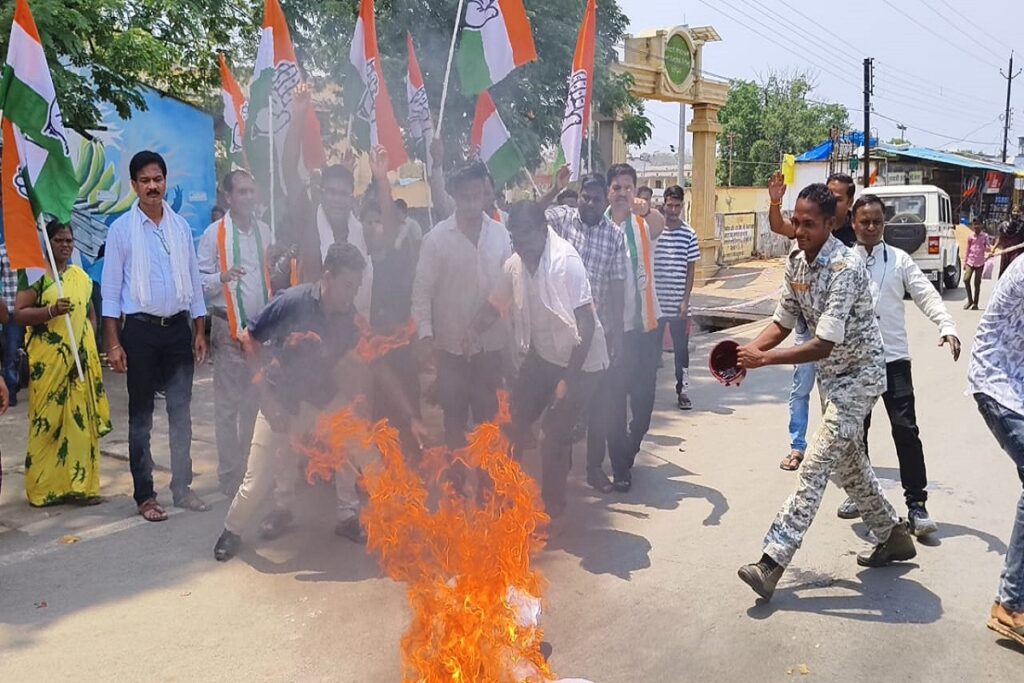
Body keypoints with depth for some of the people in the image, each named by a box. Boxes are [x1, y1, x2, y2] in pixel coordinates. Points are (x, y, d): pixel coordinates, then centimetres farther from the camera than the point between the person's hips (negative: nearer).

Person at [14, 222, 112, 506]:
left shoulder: (81, 275, 15)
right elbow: (19, 313, -7)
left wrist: (90, 344, 9)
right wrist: (51, 311, -21)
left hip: (81, 358, 5)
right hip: (48, 360, -5)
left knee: (81, 419, 4)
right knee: (47, 421, -1)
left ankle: (80, 484, 11)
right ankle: (44, 487, 9)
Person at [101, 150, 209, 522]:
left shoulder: (181, 226, 8)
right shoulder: (122, 229, -3)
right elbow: (111, 288, -4)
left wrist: (200, 331, 6)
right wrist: (113, 342, -9)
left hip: (178, 327, 3)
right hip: (140, 328, -3)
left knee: (181, 411, 9)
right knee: (141, 415, 4)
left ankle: (182, 487, 20)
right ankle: (144, 495, 13)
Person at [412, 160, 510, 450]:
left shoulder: (500, 233, 1)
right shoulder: (437, 237, -6)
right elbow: (422, 289, -5)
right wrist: (425, 333, -15)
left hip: (491, 342, 2)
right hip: (452, 343, -2)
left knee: (489, 415, 13)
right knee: (454, 417, 10)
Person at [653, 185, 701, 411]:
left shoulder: (689, 234, 0)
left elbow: (691, 269, 3)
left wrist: (685, 300, -4)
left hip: (678, 304, 0)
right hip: (655, 302, 0)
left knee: (681, 348, 4)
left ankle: (683, 391, 13)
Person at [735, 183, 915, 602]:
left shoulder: (845, 269, -27)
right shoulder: (796, 263, -1)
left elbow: (822, 346, -31)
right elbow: (782, 324, 4)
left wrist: (764, 359, -33)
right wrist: (745, 354, -12)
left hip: (859, 374, -9)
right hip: (831, 374, 9)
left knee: (816, 466, -14)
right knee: (848, 462, 18)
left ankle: (773, 561, -16)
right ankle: (893, 537, 38)